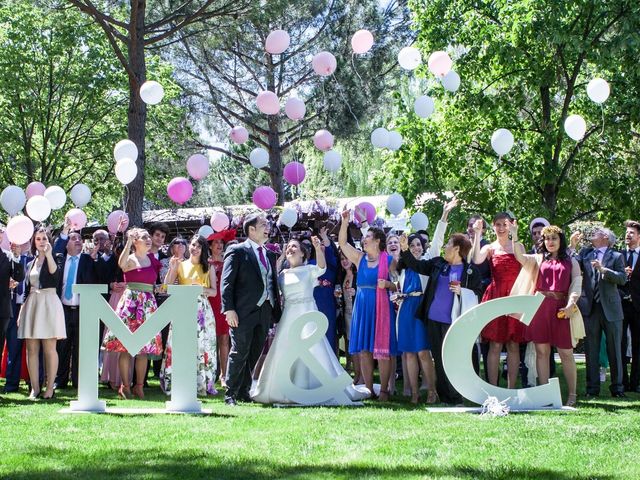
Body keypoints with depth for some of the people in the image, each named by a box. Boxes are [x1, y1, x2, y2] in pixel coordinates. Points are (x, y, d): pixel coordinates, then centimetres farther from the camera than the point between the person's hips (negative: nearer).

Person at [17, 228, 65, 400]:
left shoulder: (53, 259, 3)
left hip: (49, 303, -5)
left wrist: (48, 254, -25)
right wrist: (22, 312, 16)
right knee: (32, 349, 1)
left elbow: (55, 274, -19)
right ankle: (34, 388, 4)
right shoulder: (31, 263, 18)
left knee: (49, 347, -6)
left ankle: (50, 388, -3)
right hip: (31, 304, 6)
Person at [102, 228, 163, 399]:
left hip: (148, 304, 6)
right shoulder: (130, 259, -3)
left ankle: (139, 385, 11)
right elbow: (121, 264, -27)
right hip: (130, 301, -6)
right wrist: (128, 242, -30)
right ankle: (125, 385, -3)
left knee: (144, 348, 5)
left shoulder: (152, 259, 15)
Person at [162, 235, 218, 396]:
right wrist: (172, 268, -7)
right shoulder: (180, 265, 9)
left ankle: (204, 384, 2)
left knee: (202, 345, -3)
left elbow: (214, 292, 5)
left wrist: (200, 289, -12)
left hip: (202, 309, 1)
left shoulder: (208, 268, 11)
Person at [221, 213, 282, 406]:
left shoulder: (270, 254, 18)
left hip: (265, 311, 6)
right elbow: (227, 282, -7)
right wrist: (229, 309, -16)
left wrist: (277, 310, 12)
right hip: (244, 311, -6)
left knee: (255, 354, 8)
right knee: (239, 353, -5)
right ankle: (230, 394, 1)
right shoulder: (237, 251, -2)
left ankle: (243, 391, 17)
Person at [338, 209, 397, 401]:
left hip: (381, 307, -4)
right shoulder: (360, 258, 11)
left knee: (382, 349, -3)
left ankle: (384, 390, 2)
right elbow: (342, 242, 7)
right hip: (362, 306, 4)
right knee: (364, 349, 3)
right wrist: (344, 223, -3)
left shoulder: (388, 260, -1)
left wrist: (387, 284, -20)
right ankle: (368, 389, 9)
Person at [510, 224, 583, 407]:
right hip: (540, 307, 2)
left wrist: (571, 304, -13)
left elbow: (576, 285, 3)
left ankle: (572, 394, 4)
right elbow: (520, 257, -1)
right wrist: (514, 237, -13)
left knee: (566, 353, -3)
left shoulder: (571, 262, 13)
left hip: (561, 308, -1)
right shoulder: (538, 259, 16)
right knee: (541, 351, 1)